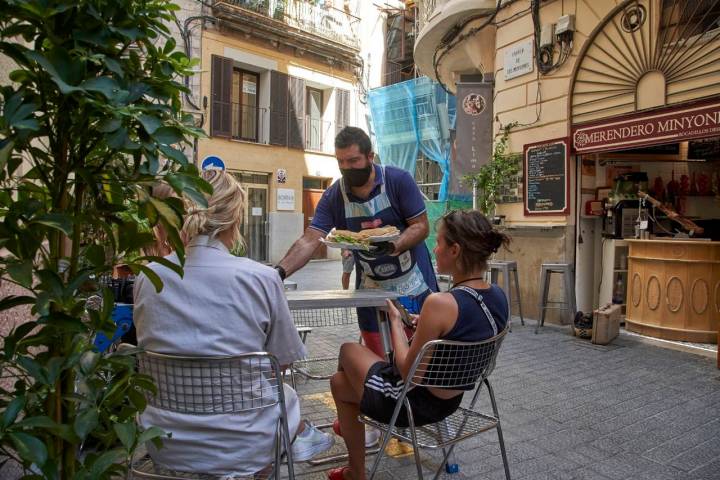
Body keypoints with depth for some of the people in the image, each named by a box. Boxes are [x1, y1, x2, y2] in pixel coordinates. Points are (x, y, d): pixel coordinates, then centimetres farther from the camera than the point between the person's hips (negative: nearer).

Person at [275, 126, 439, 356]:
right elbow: (309, 241, -14)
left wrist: (393, 247, -30)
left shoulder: (398, 180, -13)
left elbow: (422, 226, -12)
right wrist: (280, 271, -30)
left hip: (414, 288, -2)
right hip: (371, 290, 2)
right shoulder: (333, 197, -6)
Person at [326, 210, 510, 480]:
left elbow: (407, 372, -22)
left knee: (349, 351, 19)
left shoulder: (440, 303, -32)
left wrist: (395, 320, -11)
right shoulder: (498, 297, -8)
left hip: (413, 402, -8)